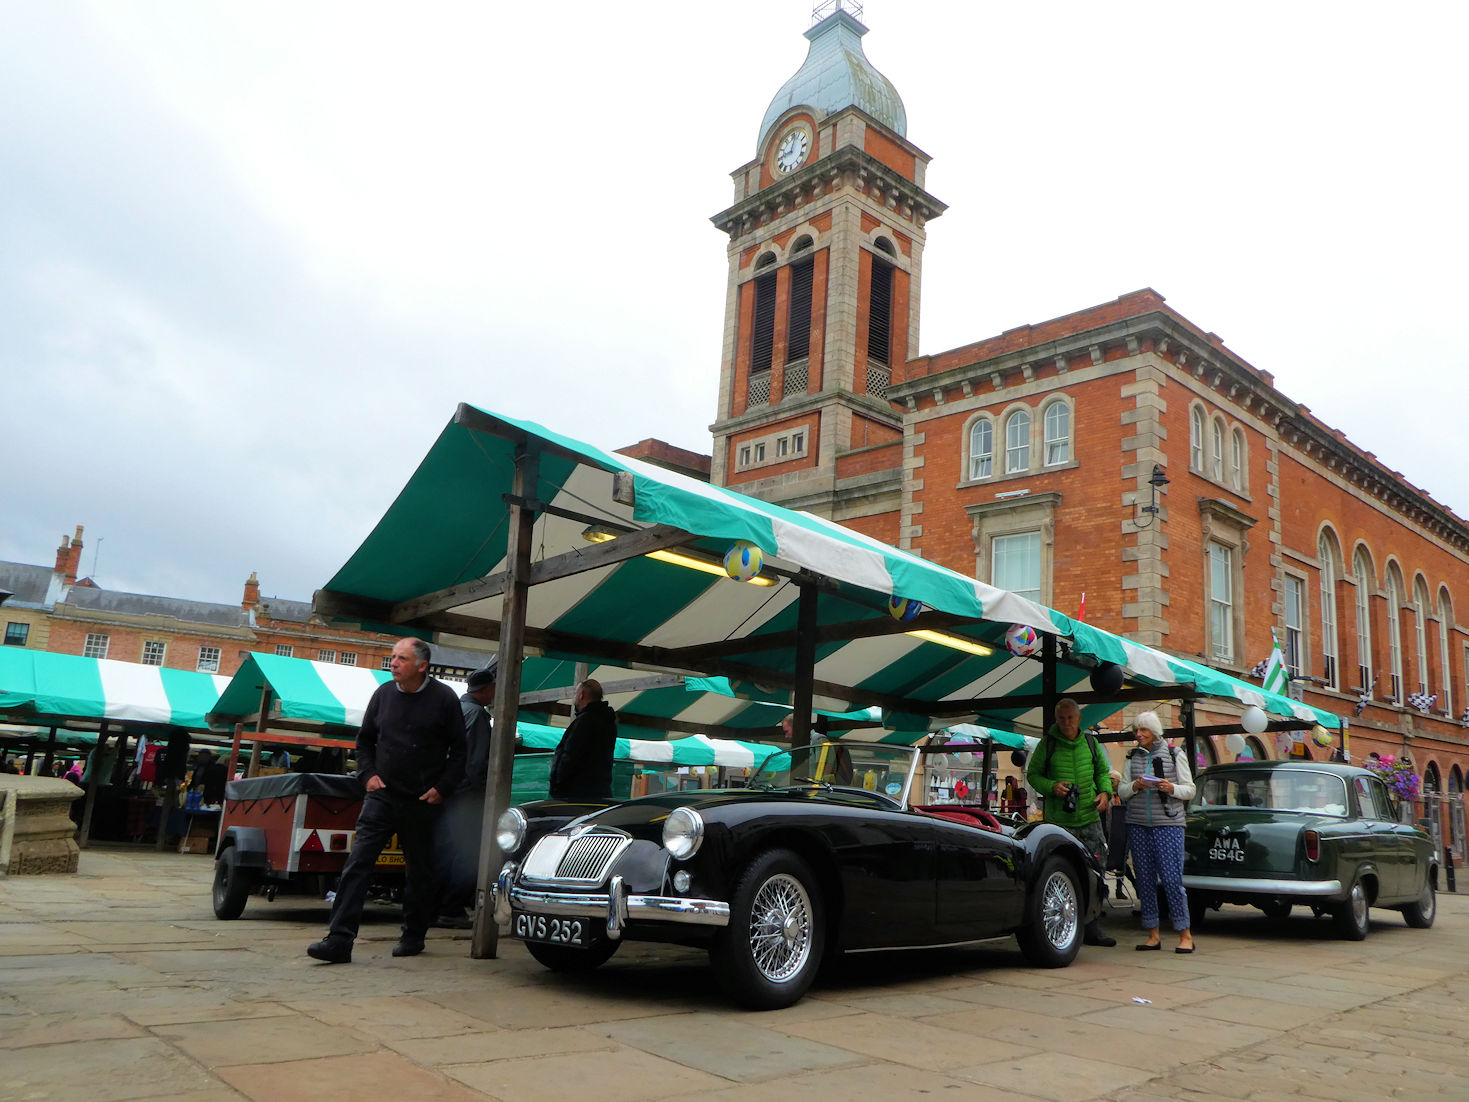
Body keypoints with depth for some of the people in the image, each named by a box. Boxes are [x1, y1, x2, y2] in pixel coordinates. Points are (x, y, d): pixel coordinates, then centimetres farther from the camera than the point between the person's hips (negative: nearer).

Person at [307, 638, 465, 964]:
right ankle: (339, 939, -7)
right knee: (358, 863, -7)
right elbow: (365, 739, 18)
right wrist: (367, 774, 3)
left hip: (422, 802, -2)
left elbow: (458, 750, 1)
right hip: (382, 795, 3)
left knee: (420, 870, 8)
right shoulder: (384, 693, 6)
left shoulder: (443, 698, -4)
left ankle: (413, 937, 23)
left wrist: (443, 787, -7)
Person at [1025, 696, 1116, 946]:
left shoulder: (1090, 743, 10)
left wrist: (1105, 792, 1)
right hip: (1058, 820, -3)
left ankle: (1093, 927, 16)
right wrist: (1051, 786, -13)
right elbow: (1032, 774, 5)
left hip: (1090, 819, 3)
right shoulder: (1047, 745, 0)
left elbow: (1103, 771, 20)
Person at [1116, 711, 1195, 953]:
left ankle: (1185, 935, 2)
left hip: (1168, 824, -3)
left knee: (1172, 879, -8)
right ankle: (1153, 935, 12)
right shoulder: (1133, 757, 12)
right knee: (1145, 880, 4)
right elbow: (1121, 792, 10)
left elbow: (1190, 790, 4)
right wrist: (1135, 786, -10)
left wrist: (1172, 788, -15)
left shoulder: (1175, 754, 4)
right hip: (1138, 824, 4)